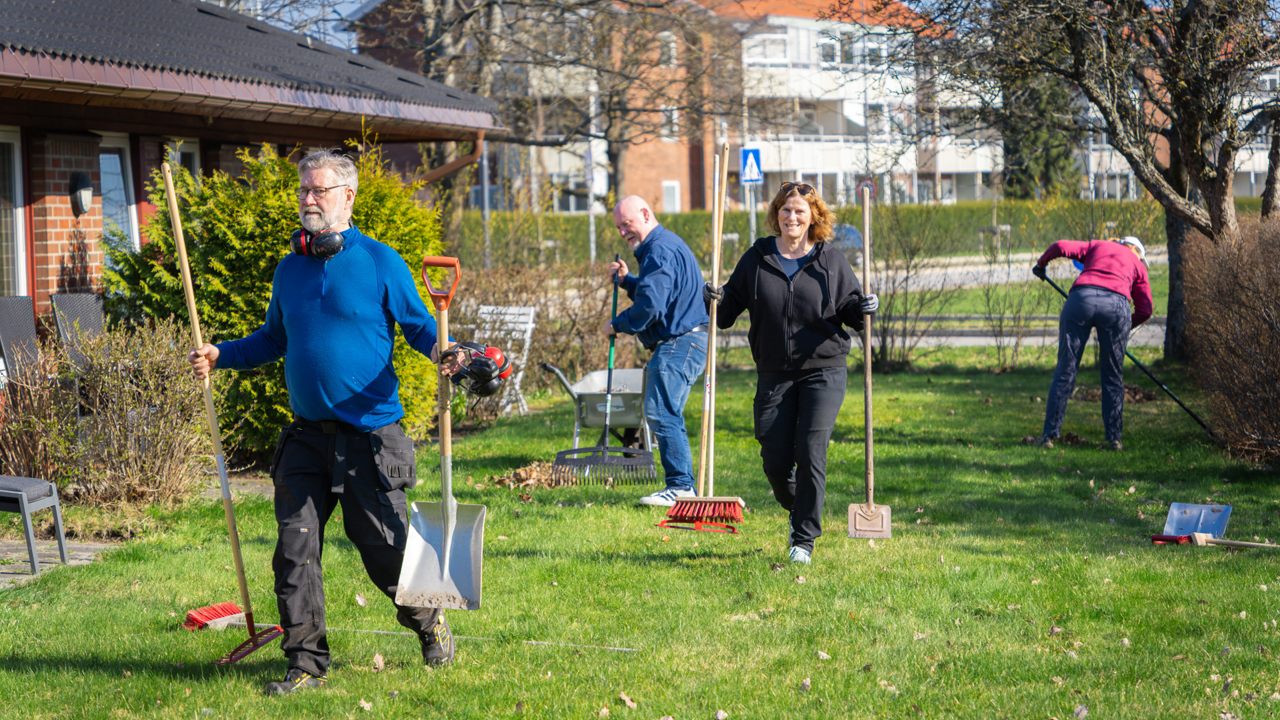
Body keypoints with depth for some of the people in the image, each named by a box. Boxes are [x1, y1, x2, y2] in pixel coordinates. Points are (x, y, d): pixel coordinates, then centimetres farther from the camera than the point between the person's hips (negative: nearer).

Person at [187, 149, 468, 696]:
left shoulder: (380, 262, -3)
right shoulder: (290, 268, 12)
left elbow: (419, 325, 0)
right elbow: (272, 340, 24)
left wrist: (443, 353, -20)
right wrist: (221, 355, 11)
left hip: (368, 436, -4)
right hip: (306, 436, 5)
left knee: (384, 548, 2)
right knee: (295, 549, -1)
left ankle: (428, 620, 31)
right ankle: (306, 662, 8)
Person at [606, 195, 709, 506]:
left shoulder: (660, 250, -15)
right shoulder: (666, 245, 21)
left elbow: (651, 305, -24)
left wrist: (617, 325, -10)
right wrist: (626, 280, 14)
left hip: (680, 343, -12)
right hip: (681, 342, 12)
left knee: (660, 412, -15)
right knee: (667, 414, 14)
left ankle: (680, 484, -16)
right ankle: (683, 484, 18)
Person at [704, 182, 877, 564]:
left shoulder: (831, 259, 2)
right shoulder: (757, 258, 4)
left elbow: (850, 309, 7)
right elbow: (730, 309, 9)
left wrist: (863, 308, -15)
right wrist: (717, 299, -12)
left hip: (824, 371, -2)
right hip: (774, 374, 2)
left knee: (810, 452, -12)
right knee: (775, 460, 2)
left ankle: (804, 539, -1)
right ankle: (798, 511, 34)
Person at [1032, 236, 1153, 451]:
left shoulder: (1097, 246, 31)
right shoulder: (1138, 265, 28)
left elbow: (1061, 246, 16)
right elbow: (1145, 310, 21)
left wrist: (1041, 264, 32)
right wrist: (1125, 326, 37)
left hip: (1081, 298, 0)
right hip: (1116, 304, 0)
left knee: (1065, 370, 3)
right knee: (1113, 375, 12)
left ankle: (1049, 434, 2)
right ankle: (1114, 438, 12)